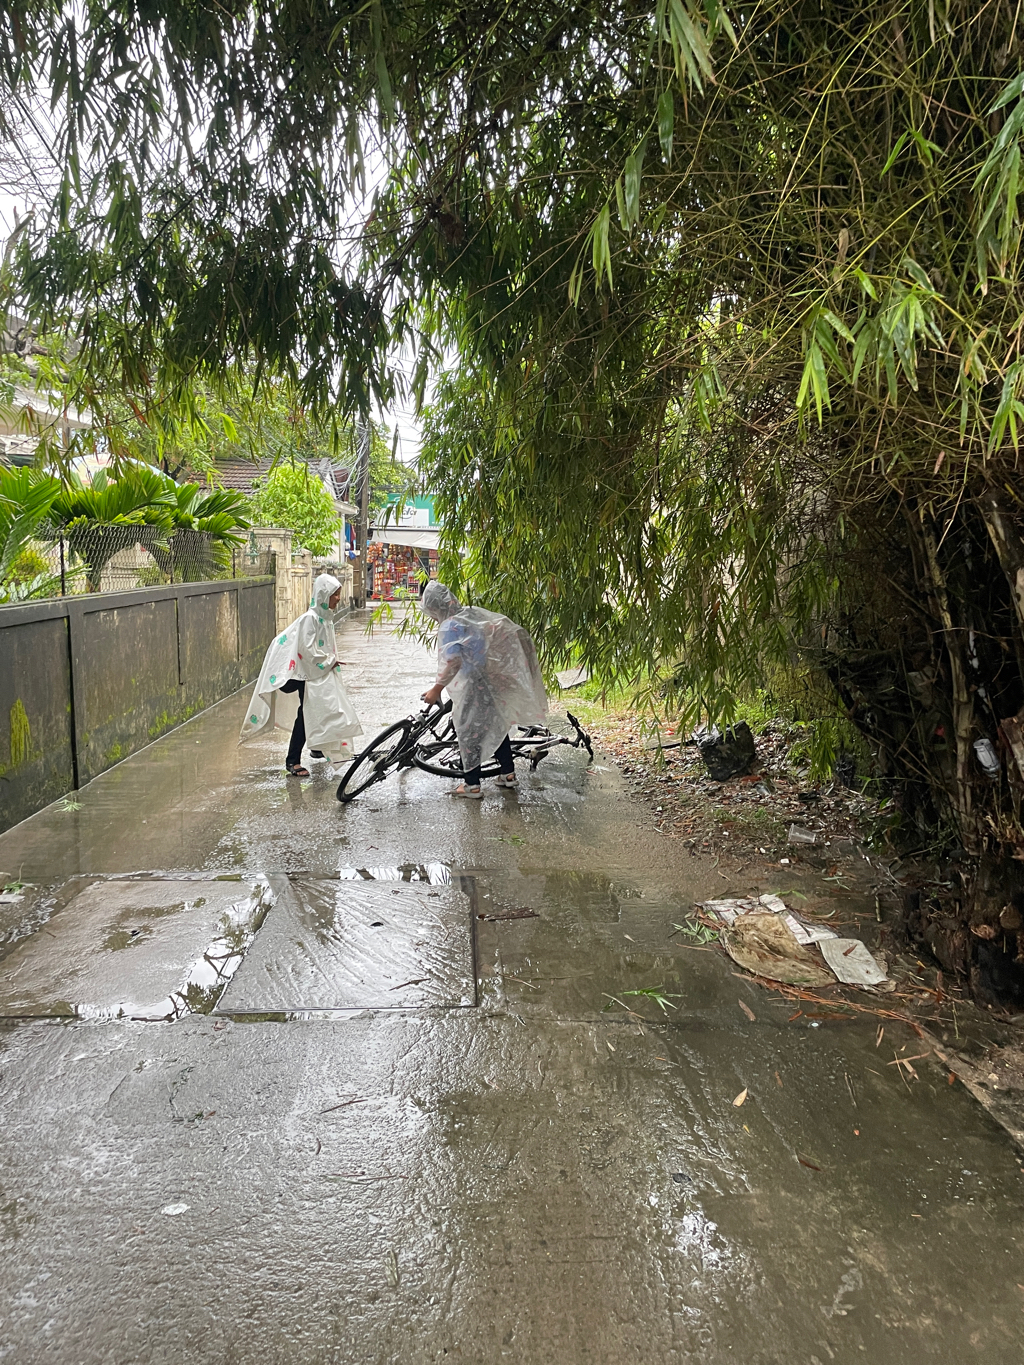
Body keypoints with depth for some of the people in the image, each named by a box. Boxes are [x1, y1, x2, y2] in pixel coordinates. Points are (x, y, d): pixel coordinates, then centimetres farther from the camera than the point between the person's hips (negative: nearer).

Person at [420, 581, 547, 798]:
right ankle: (508, 773, 30)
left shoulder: (450, 626, -15)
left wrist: (437, 689, -23)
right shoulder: (473, 613, 9)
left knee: (469, 731, 5)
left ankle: (472, 785, 10)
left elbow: (453, 662, -29)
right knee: (496, 725, 22)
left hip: (476, 685, -8)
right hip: (496, 680, 8)